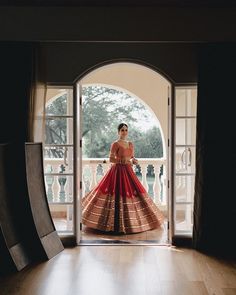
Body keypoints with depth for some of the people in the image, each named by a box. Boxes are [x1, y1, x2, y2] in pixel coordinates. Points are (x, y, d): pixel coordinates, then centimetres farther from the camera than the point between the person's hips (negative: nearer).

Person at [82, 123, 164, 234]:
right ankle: (116, 223, 3)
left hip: (128, 172, 7)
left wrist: (134, 160, -4)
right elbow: (111, 159, -12)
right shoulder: (115, 144, -7)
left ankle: (130, 221, 18)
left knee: (133, 192, 5)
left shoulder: (131, 144, 13)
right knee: (117, 195, -8)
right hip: (118, 171, -6)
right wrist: (122, 160, -23)